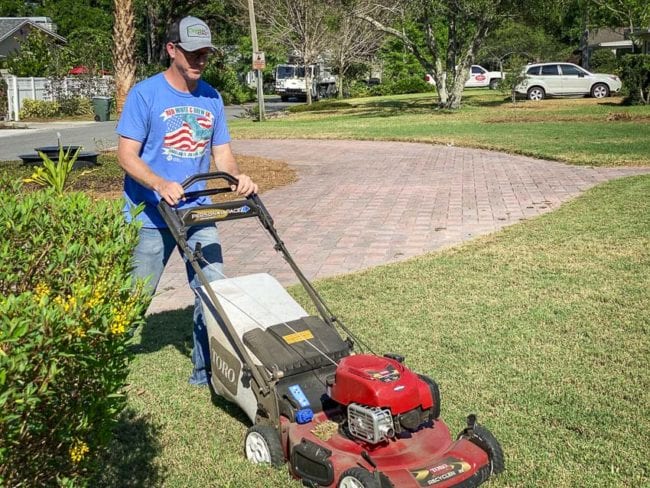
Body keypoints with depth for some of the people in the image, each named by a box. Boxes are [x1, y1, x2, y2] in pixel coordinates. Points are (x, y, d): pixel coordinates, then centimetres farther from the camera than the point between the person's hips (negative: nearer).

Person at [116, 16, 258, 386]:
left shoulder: (212, 98, 8)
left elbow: (222, 152, 8)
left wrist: (238, 177, -14)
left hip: (199, 213, 4)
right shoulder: (145, 94, -8)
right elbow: (127, 155, -12)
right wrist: (161, 185, -30)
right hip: (151, 216, -4)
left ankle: (207, 370, 13)